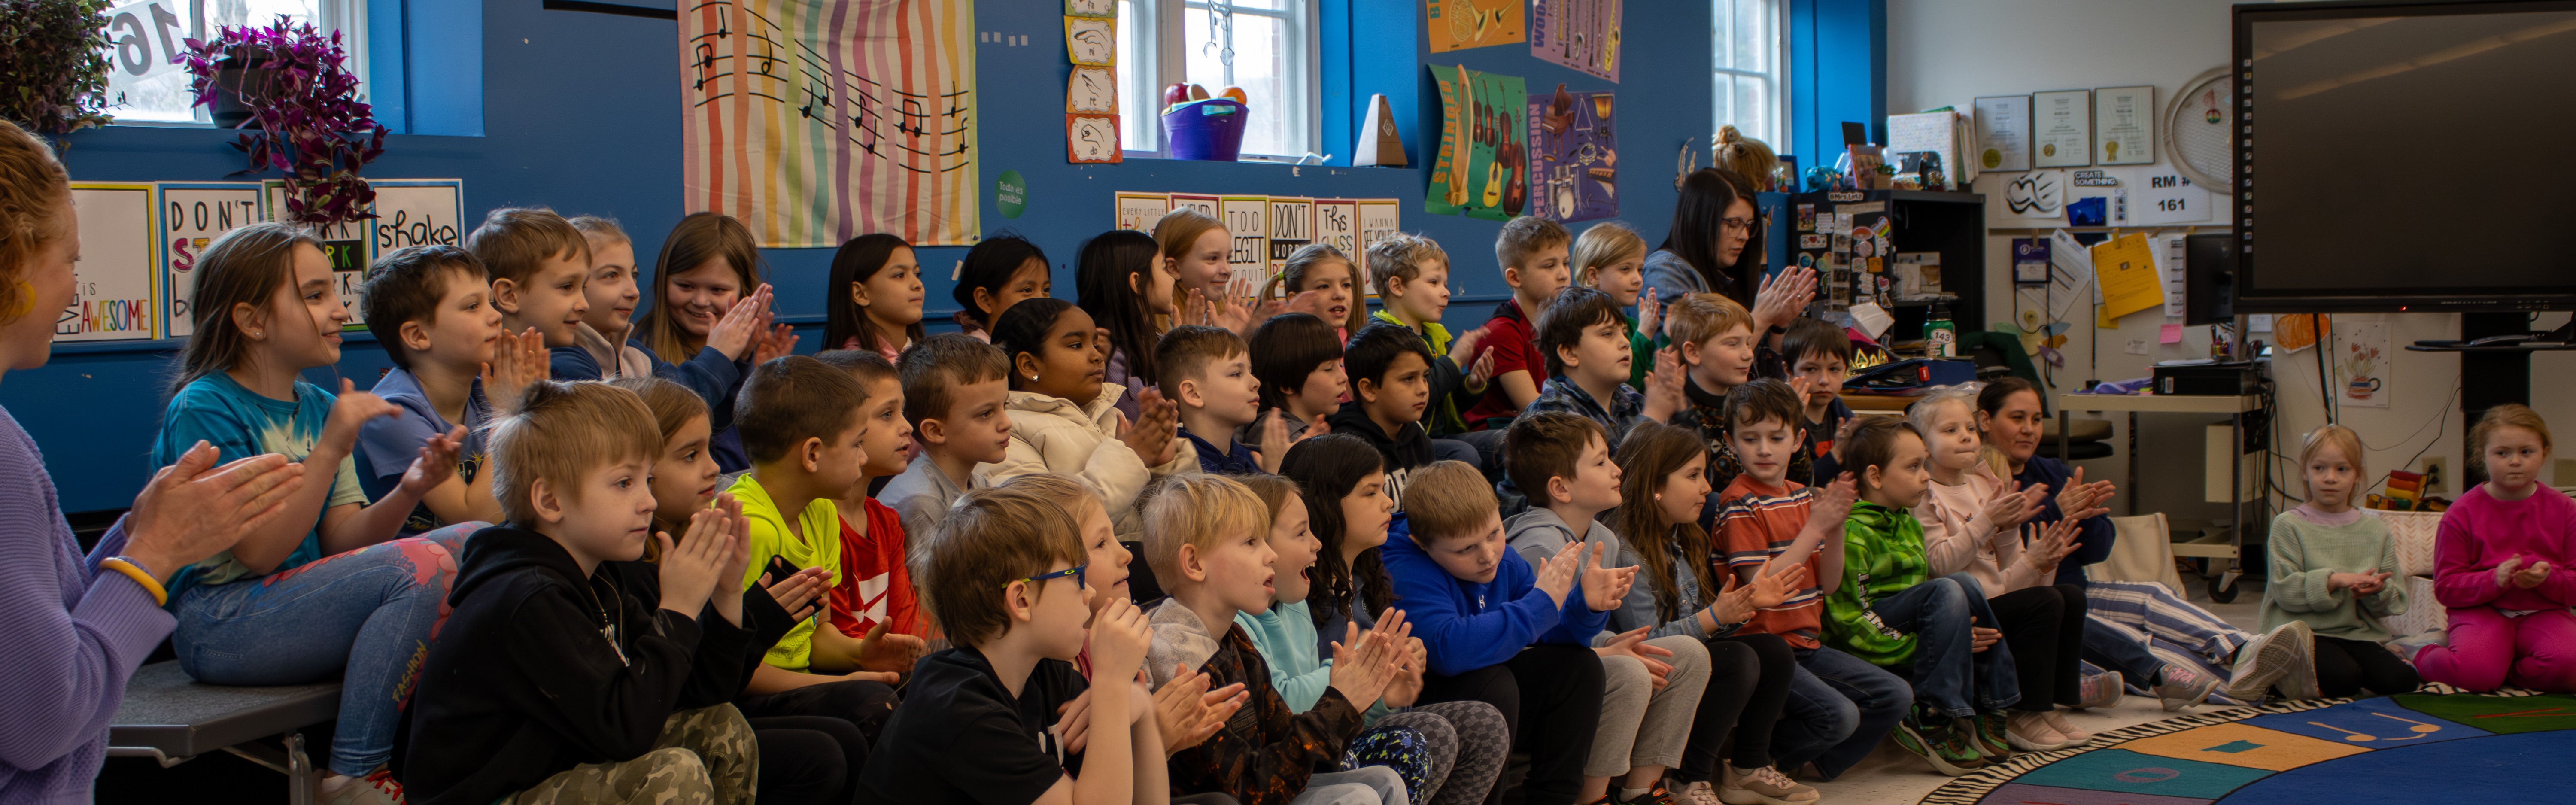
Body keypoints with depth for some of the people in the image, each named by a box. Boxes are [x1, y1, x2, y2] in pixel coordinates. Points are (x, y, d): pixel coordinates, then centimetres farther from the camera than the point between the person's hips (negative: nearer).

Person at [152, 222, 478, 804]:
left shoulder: (319, 409, 12)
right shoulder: (204, 410, -11)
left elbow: (340, 540, 5)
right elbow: (259, 552, -19)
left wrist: (408, 492, -13)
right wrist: (330, 450, -25)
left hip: (306, 603, 8)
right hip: (217, 624, -8)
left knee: (473, 542, -8)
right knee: (419, 566, -28)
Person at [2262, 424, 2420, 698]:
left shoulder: (2377, 531, 12)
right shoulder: (2288, 525, 0)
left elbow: (2393, 601, 10)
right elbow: (2285, 590, -10)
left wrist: (2378, 591, -14)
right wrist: (2334, 581, -22)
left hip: (2360, 634, 4)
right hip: (2305, 632, -4)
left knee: (2399, 681, -22)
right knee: (2343, 678, -31)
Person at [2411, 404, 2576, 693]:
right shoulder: (2462, 513, 0)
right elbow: (2445, 587, -3)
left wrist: (2549, 579, -16)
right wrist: (2494, 580, -20)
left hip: (2544, 612, 2)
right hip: (2482, 610, -2)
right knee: (2474, 672, -31)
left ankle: (2499, 664, -1)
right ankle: (2427, 656, 5)